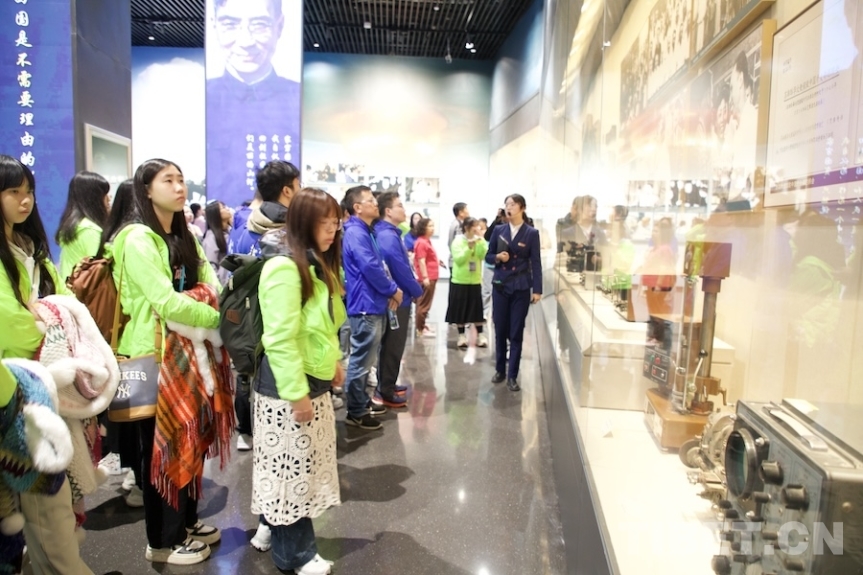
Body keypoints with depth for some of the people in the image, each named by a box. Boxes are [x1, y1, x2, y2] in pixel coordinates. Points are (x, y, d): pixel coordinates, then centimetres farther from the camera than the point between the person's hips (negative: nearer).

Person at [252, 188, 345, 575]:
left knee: (305, 466, 18)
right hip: (288, 387, -9)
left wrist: (334, 361, 17)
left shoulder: (318, 264, 10)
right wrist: (296, 393, -22)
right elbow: (280, 338, -24)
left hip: (314, 381, 9)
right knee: (292, 468, 5)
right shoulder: (285, 267, -20)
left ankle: (280, 532, 36)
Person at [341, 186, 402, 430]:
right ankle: (355, 412, 7)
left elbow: (379, 265, 18)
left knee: (365, 359, 18)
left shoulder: (364, 232, 17)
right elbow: (370, 267, -24)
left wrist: (390, 289, 3)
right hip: (365, 305, -11)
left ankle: (362, 402, 30)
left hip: (373, 304, 11)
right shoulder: (356, 233, -16)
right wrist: (393, 290, -12)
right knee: (362, 360, -2)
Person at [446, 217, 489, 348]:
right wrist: (469, 248, -24)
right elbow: (458, 259, -16)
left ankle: (480, 336, 11)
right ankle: (461, 336, 14)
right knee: (460, 309, 4)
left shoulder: (480, 240, 2)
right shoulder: (458, 241, -7)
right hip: (460, 281, -2)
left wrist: (480, 241, -18)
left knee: (477, 308, 5)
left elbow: (484, 256, -12)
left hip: (475, 280, 3)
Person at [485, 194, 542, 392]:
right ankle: (500, 370, 24)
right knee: (500, 330, 9)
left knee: (516, 333, 1)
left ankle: (512, 375, 9)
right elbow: (488, 256, 10)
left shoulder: (531, 233, -3)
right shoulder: (498, 230, 5)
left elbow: (536, 263, -3)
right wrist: (498, 257, -13)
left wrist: (537, 289, -8)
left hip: (521, 288, -2)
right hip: (500, 286, 3)